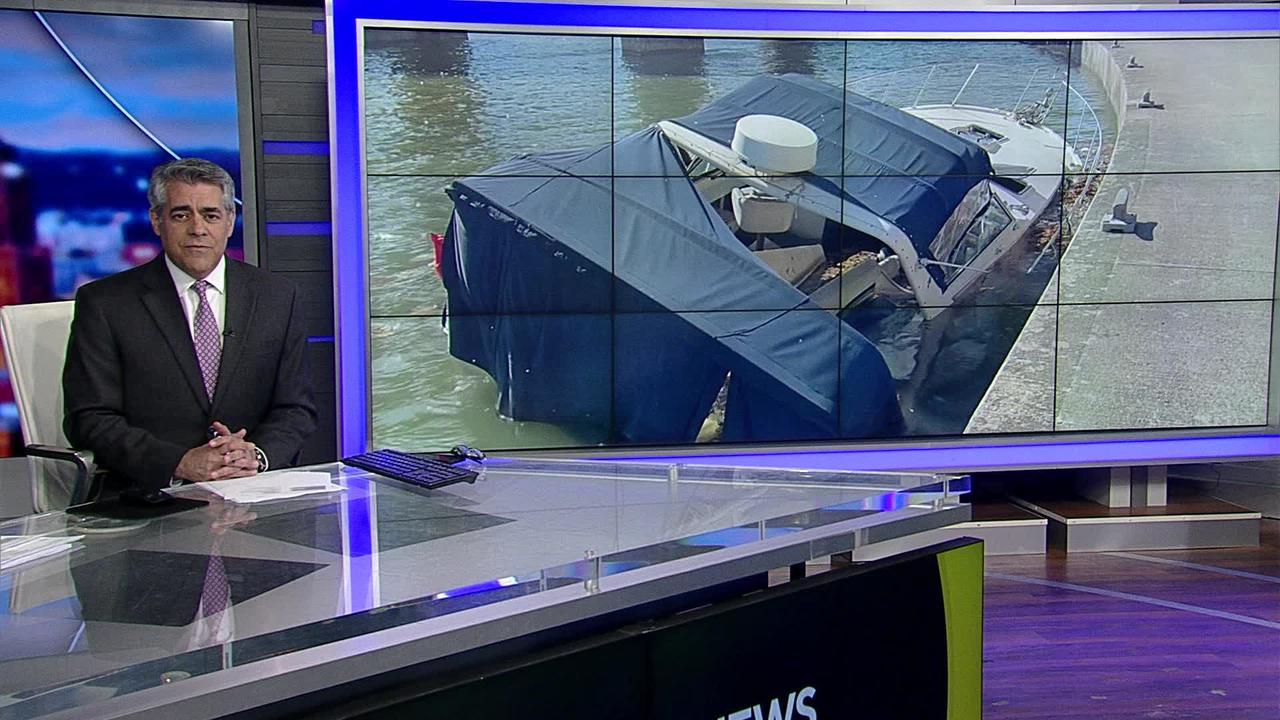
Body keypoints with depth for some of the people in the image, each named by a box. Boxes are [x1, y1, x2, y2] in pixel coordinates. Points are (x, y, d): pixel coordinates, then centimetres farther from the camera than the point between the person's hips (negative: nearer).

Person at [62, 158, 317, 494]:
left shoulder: (278, 297, 11)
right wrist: (181, 464, -16)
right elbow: (89, 419, -2)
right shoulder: (103, 303, 4)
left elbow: (296, 408, 10)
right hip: (149, 498, -1)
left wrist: (256, 455, -12)